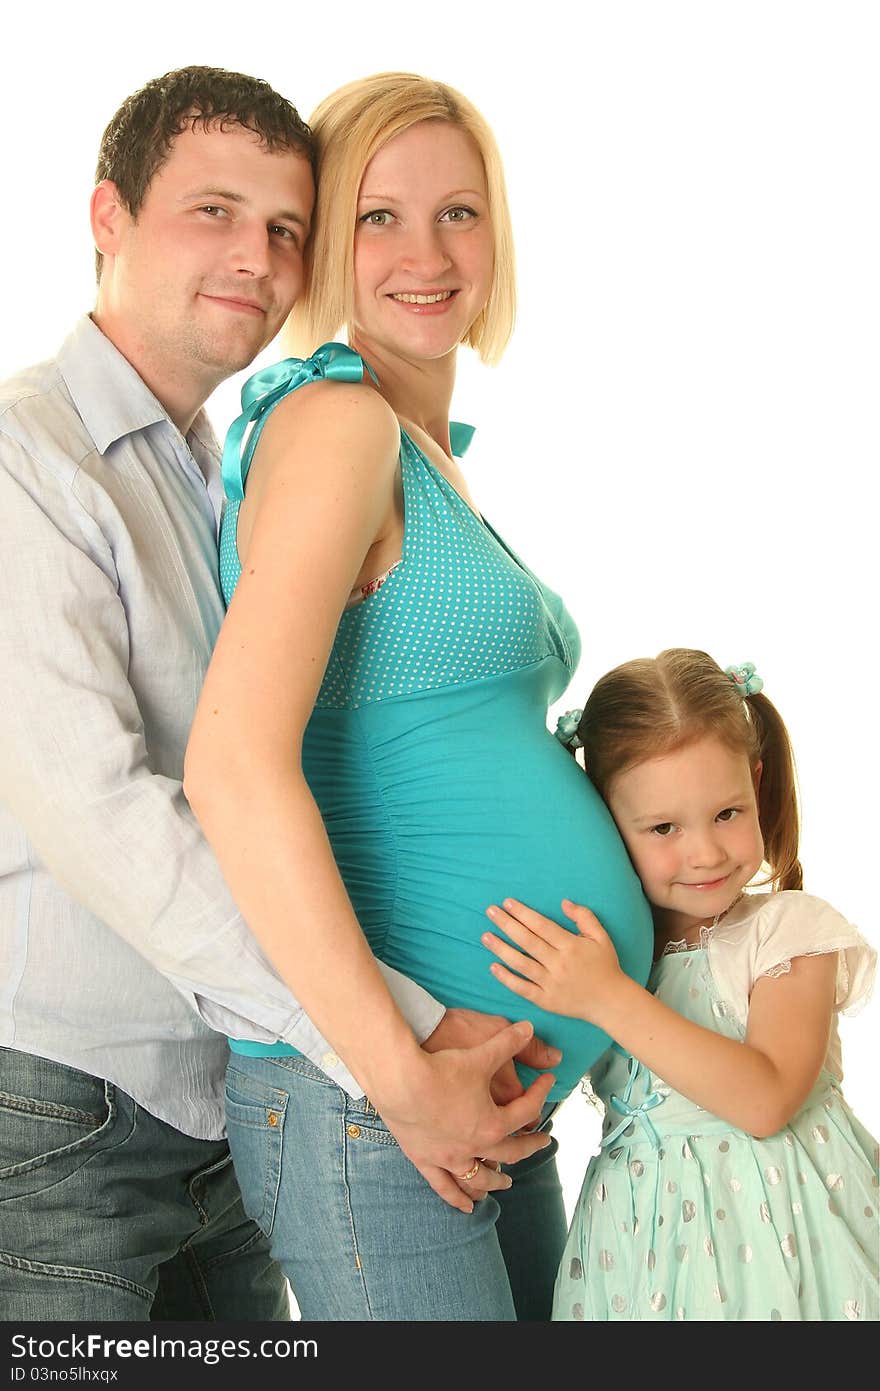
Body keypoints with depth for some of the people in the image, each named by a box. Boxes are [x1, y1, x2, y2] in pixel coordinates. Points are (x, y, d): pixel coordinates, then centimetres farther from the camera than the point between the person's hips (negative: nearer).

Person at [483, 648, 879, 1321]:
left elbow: (765, 1101, -23)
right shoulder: (598, 942, 1)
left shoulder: (792, 929, -10)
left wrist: (610, 998, -28)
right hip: (646, 1238, 3)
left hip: (776, 1226, -3)